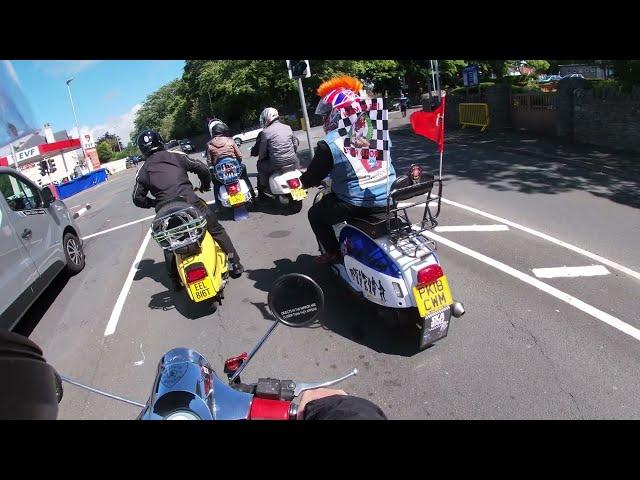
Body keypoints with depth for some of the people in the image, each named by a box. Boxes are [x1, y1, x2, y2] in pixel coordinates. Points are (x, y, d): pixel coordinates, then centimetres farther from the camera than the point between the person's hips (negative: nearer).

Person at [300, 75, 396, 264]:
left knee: (315, 214, 17)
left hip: (358, 204, -6)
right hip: (388, 198, 7)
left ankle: (333, 253, 26)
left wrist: (301, 181, 18)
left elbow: (312, 178, -5)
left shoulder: (328, 144, -15)